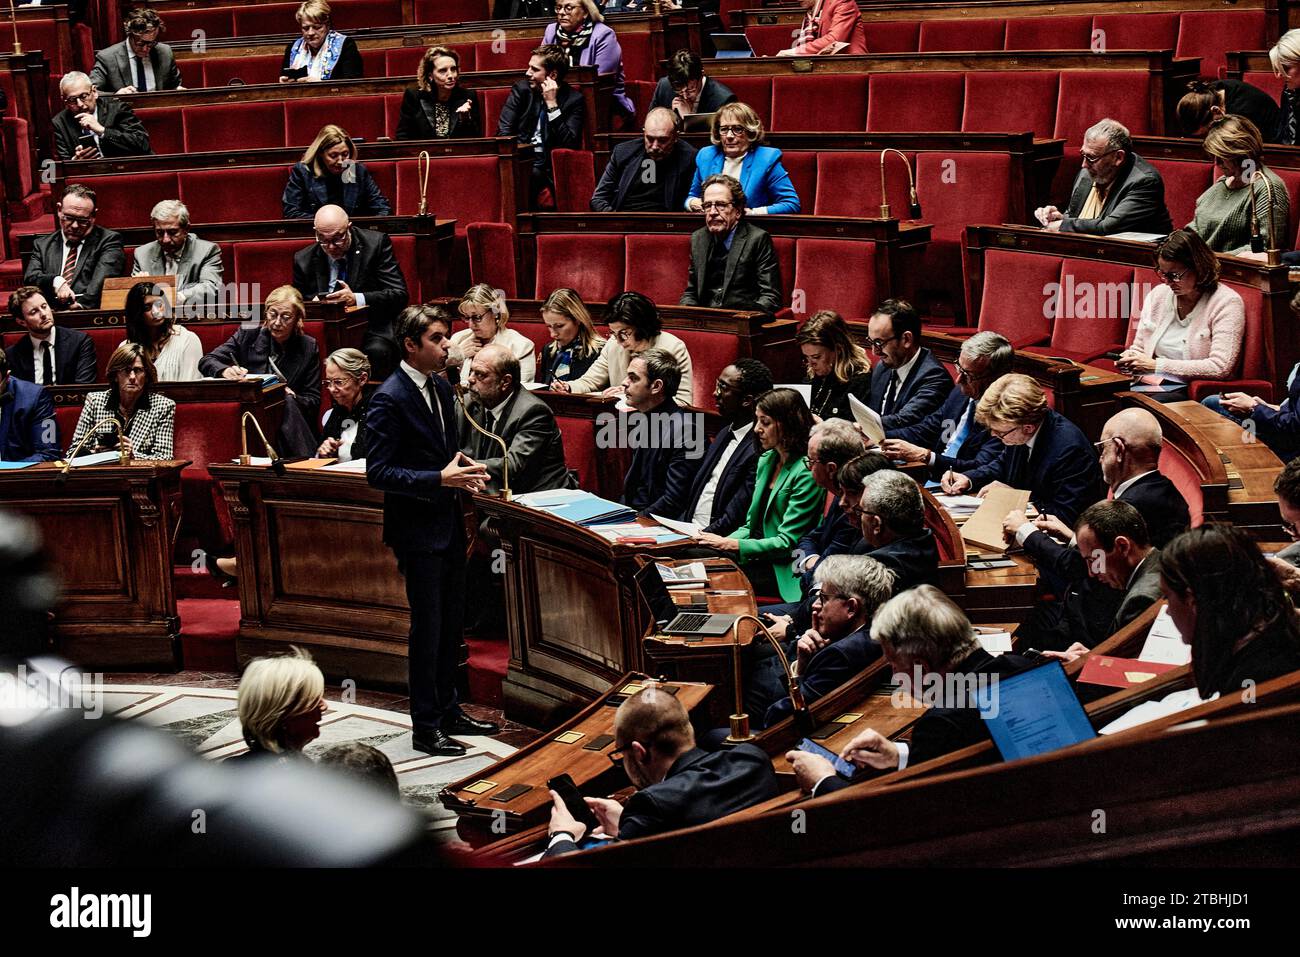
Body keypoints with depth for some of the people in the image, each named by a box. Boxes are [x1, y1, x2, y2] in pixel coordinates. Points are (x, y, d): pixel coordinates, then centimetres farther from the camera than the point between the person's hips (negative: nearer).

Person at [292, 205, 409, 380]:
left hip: (373, 329, -2)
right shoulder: (304, 259, 6)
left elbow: (400, 295, -8)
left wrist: (356, 299, -22)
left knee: (376, 351, -36)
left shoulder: (376, 243, -2)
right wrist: (314, 302, -8)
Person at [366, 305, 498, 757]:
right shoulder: (389, 398, -18)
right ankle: (425, 729, 9)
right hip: (417, 528, -8)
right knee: (427, 627, -1)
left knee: (451, 622, 16)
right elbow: (378, 472, -20)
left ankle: (448, 712, 30)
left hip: (448, 522, 8)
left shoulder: (441, 388, 9)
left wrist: (461, 467, -1)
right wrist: (440, 478, -27)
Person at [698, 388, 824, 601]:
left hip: (783, 571, -7)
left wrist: (731, 545, -18)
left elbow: (788, 542, -16)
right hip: (760, 559, 7)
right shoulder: (767, 460, 13)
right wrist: (722, 542, -3)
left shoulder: (806, 473, -14)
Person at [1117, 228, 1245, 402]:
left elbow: (1220, 368, -16)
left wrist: (1157, 365, -16)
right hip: (1147, 383, 5)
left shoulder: (1226, 303, -6)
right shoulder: (1157, 295, 13)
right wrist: (1129, 358, -3)